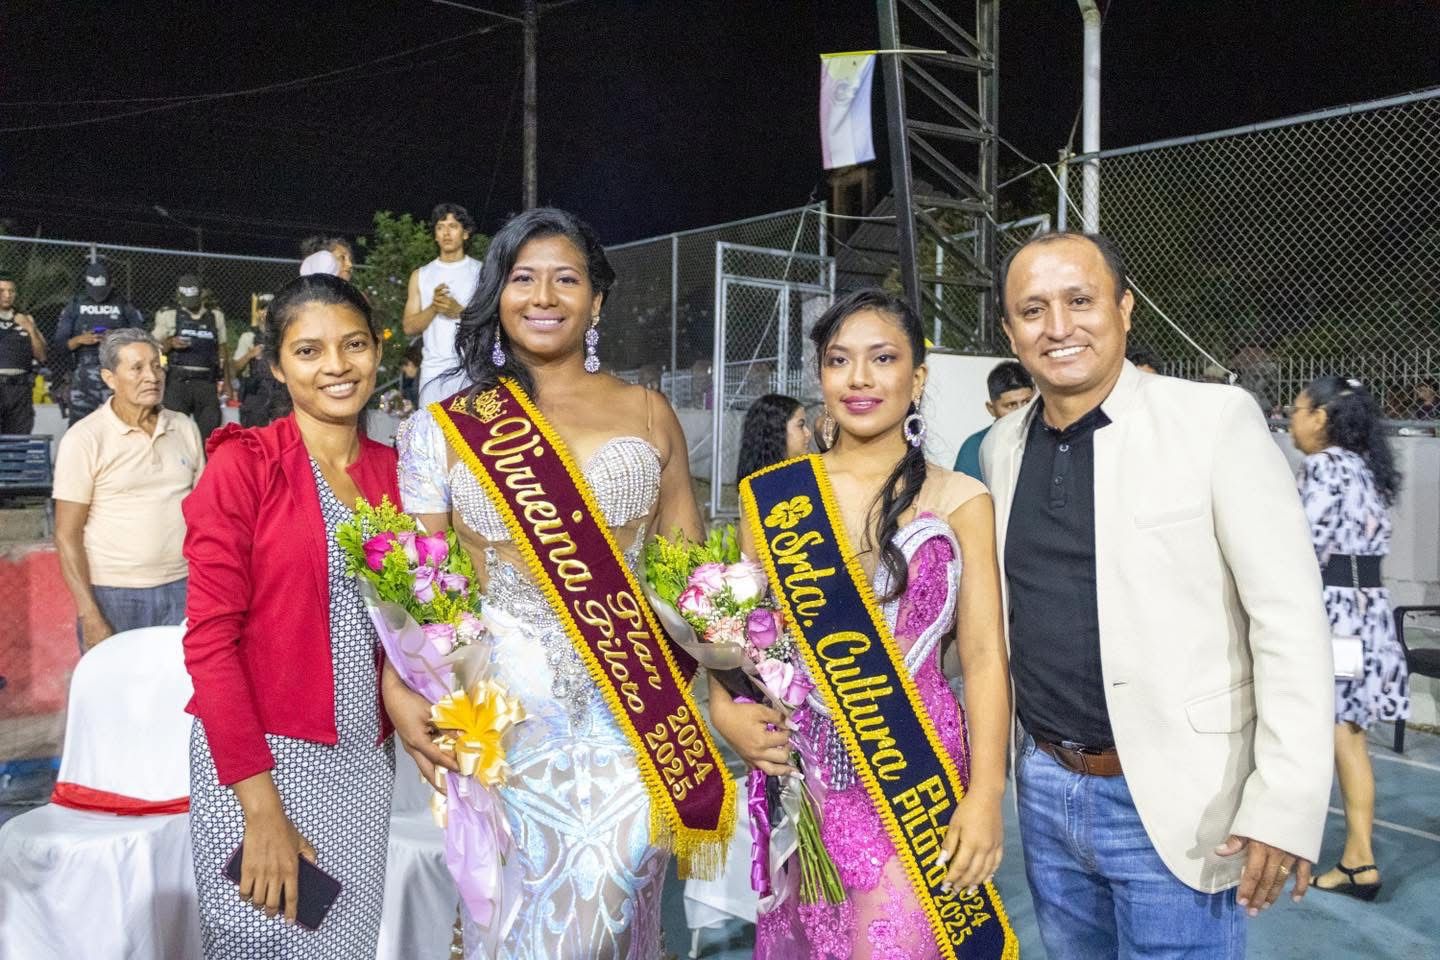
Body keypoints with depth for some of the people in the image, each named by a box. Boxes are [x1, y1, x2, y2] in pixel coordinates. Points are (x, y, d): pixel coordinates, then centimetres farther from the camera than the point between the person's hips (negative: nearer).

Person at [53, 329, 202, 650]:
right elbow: (67, 535, -6)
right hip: (115, 595, -3)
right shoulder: (84, 439, -6)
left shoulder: (184, 428, 5)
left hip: (183, 588, 3)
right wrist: (89, 616, -11)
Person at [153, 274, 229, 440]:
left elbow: (223, 350, 16)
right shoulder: (169, 316, 9)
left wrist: (226, 383, 12)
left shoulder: (215, 317, 15)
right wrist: (170, 344, -13)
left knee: (210, 426, -4)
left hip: (206, 381, 2)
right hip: (178, 379, -2)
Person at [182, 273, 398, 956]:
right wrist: (261, 806, -15)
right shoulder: (243, 464, -8)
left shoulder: (392, 470, 6)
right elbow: (210, 638, -11)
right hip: (259, 756, -4)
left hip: (365, 759, 5)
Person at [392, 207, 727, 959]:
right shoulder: (444, 429, 4)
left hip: (633, 699, 1)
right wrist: (399, 690, -14)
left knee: (607, 892, -5)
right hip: (508, 701, -1)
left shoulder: (647, 412, 8)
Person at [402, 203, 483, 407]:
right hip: (433, 370, 2)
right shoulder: (420, 275, 13)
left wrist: (459, 311, -12)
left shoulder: (482, 272, 6)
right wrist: (433, 307, -9)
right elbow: (409, 327, 8)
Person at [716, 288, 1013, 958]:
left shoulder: (960, 500, 0)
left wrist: (985, 794, -13)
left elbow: (983, 656, -4)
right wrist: (724, 709, -10)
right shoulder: (774, 492, 3)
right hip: (798, 765, 2)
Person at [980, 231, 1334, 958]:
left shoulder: (1215, 420, -12)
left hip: (1173, 802, -5)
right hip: (1046, 788, 5)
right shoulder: (1002, 445, 4)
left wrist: (1285, 803, -17)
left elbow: (1290, 618, -14)